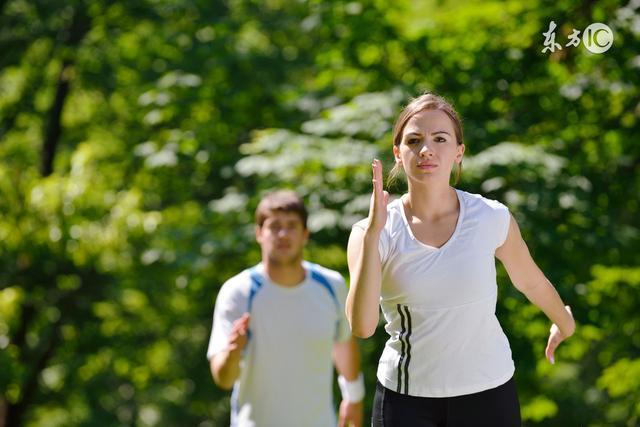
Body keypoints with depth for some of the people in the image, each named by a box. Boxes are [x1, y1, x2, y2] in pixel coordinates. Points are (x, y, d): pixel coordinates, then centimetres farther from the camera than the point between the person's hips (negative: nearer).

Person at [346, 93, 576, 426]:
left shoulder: (492, 218, -6)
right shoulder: (370, 232, -8)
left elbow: (531, 282, 14)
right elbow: (362, 326, -22)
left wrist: (564, 325, 28)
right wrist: (372, 234, -25)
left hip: (489, 395, 1)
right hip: (406, 399, -1)